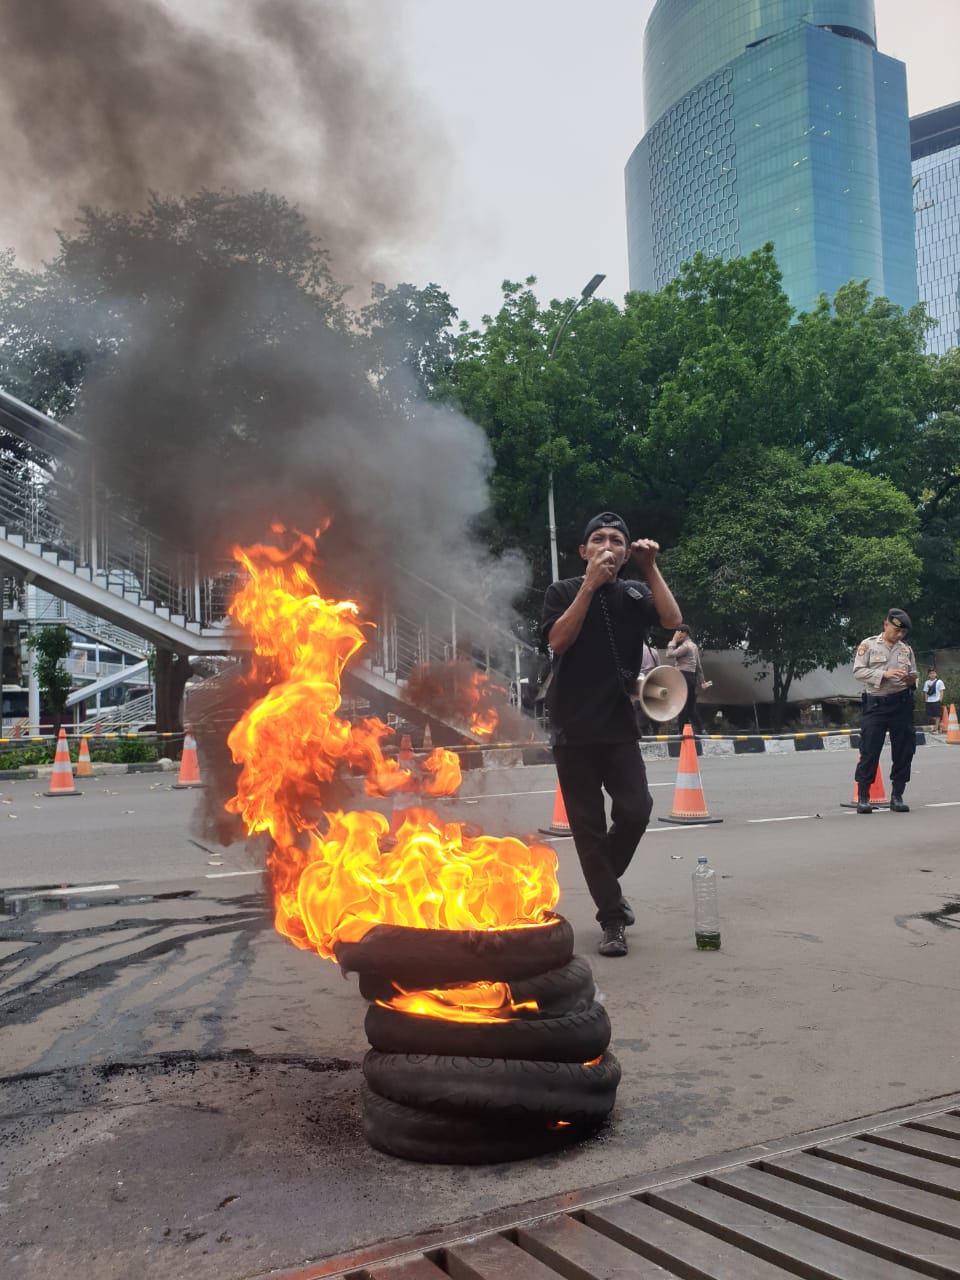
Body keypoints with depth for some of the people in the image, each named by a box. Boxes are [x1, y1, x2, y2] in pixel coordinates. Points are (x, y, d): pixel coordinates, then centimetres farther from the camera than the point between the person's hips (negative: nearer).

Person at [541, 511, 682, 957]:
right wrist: (590, 585, -16)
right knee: (588, 824, 1)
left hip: (619, 723, 2)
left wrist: (650, 567, -11)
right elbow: (558, 640, -12)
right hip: (573, 726, -1)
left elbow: (672, 619, -8)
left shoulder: (635, 593, 8)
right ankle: (612, 918, 12)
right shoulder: (563, 592, 4)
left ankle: (606, 883, 19)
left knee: (635, 808, -11)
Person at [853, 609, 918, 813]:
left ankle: (897, 796, 15)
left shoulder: (906, 650, 13)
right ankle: (863, 797, 4)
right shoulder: (869, 645, 2)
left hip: (901, 704, 4)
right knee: (869, 750, -4)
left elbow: (914, 675, 20)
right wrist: (884, 674, -18)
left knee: (904, 750, 4)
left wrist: (911, 680, -4)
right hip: (875, 703, -4)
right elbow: (858, 671, -6)